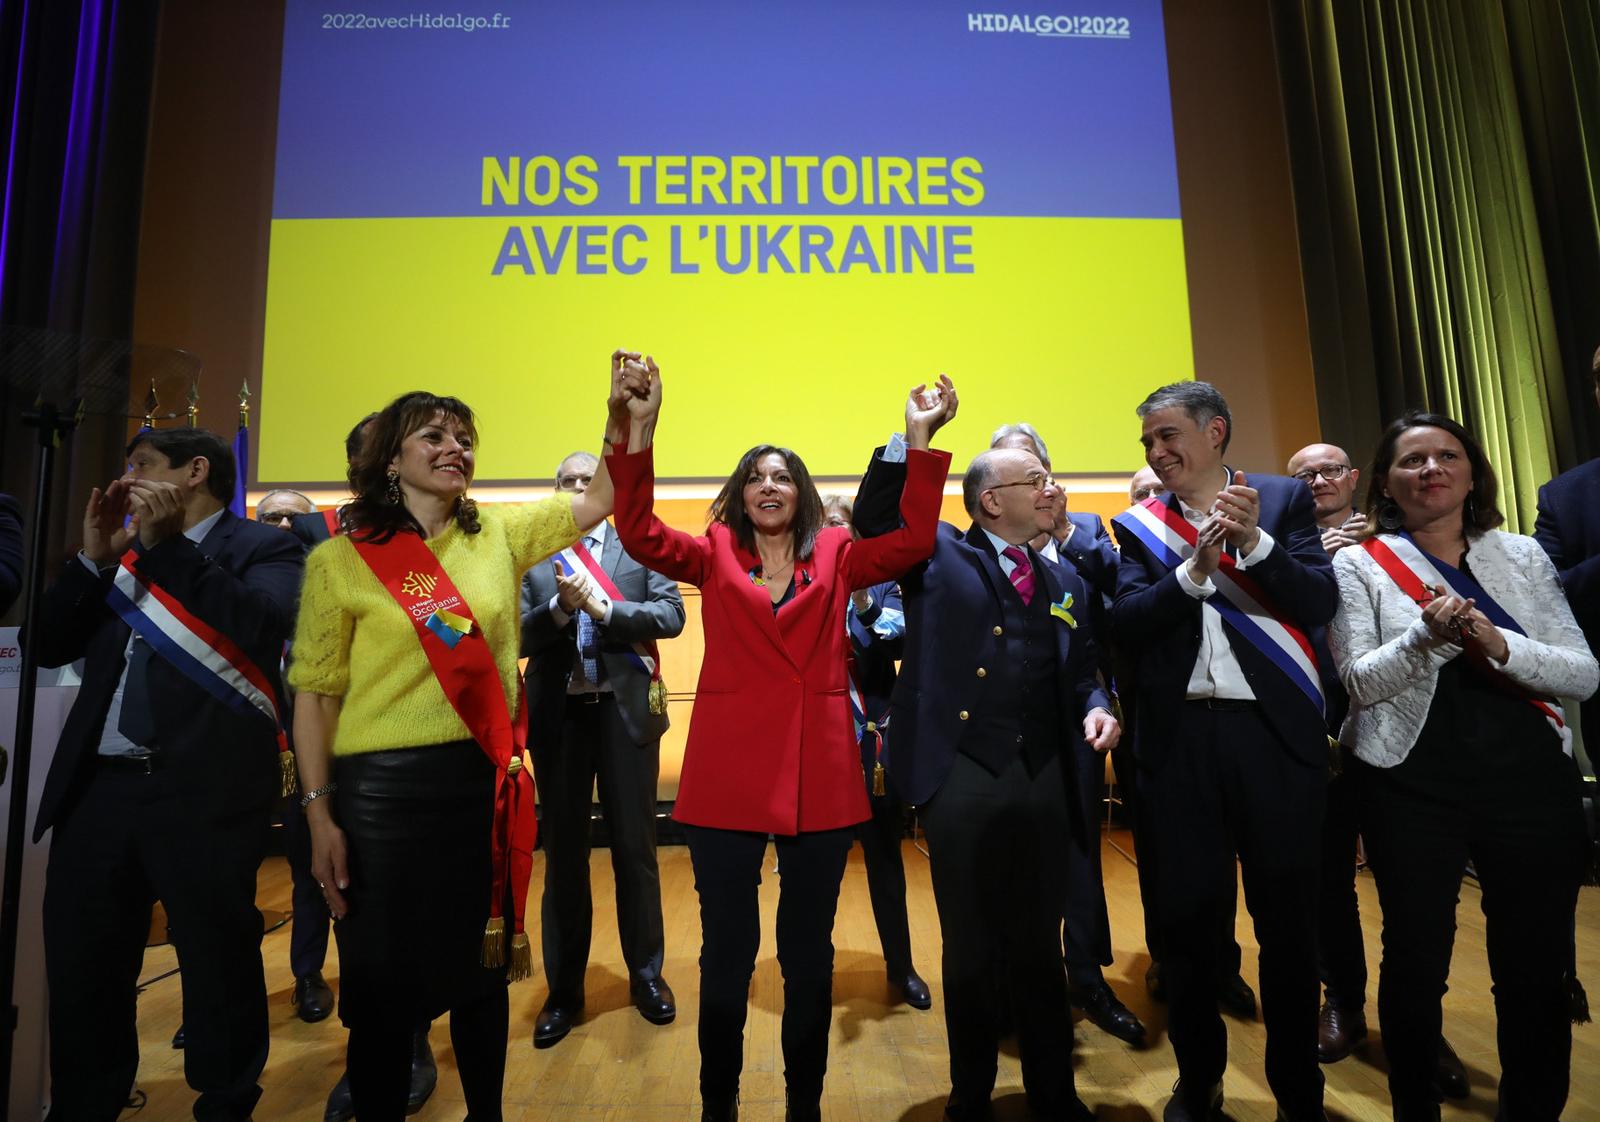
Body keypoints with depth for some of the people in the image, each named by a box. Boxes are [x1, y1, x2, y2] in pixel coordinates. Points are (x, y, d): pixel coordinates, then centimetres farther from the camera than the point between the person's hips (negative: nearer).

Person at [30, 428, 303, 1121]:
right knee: (78, 969, 14)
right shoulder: (123, 552, 17)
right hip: (97, 786, 6)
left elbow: (255, 627, -18)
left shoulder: (262, 548, 0)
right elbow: (49, 646, 13)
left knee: (220, 966, 6)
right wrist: (95, 556, 2)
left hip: (205, 793, -5)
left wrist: (167, 545, -16)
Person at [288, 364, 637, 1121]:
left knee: (481, 971, 19)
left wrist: (620, 415, -12)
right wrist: (319, 814, -6)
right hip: (383, 789, -3)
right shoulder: (340, 559, -3)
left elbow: (597, 504, 2)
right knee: (380, 984, 11)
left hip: (487, 784, 3)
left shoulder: (498, 535, 5)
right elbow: (313, 694, -2)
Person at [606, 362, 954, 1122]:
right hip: (726, 774, 0)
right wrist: (639, 432, -19)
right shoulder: (714, 556, 6)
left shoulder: (836, 559, 8)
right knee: (726, 952, 11)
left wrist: (919, 443, -11)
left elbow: (913, 541, -4)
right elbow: (638, 533, -8)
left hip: (820, 775, 1)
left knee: (809, 953, 15)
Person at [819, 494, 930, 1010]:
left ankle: (902, 967, 31)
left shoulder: (878, 580, 2)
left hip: (874, 739, 1)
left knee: (885, 855, 13)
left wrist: (866, 604, -29)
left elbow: (901, 640, -13)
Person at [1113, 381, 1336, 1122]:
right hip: (1181, 740, 1)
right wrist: (1194, 570, -20)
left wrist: (1253, 541, -19)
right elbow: (1126, 624, -7)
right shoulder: (1139, 525, 4)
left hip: (1275, 732, 0)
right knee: (1186, 916, 11)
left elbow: (1320, 602, -6)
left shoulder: (1283, 498, 4)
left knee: (1289, 920, 12)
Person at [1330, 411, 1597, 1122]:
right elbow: (1360, 683, -8)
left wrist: (1498, 643, -18)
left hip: (1533, 781, 3)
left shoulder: (1523, 555, 8)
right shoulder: (1359, 564, -1)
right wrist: (1426, 634, -25)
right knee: (1415, 962, 7)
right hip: (1412, 790, -2)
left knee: (1536, 966, 11)